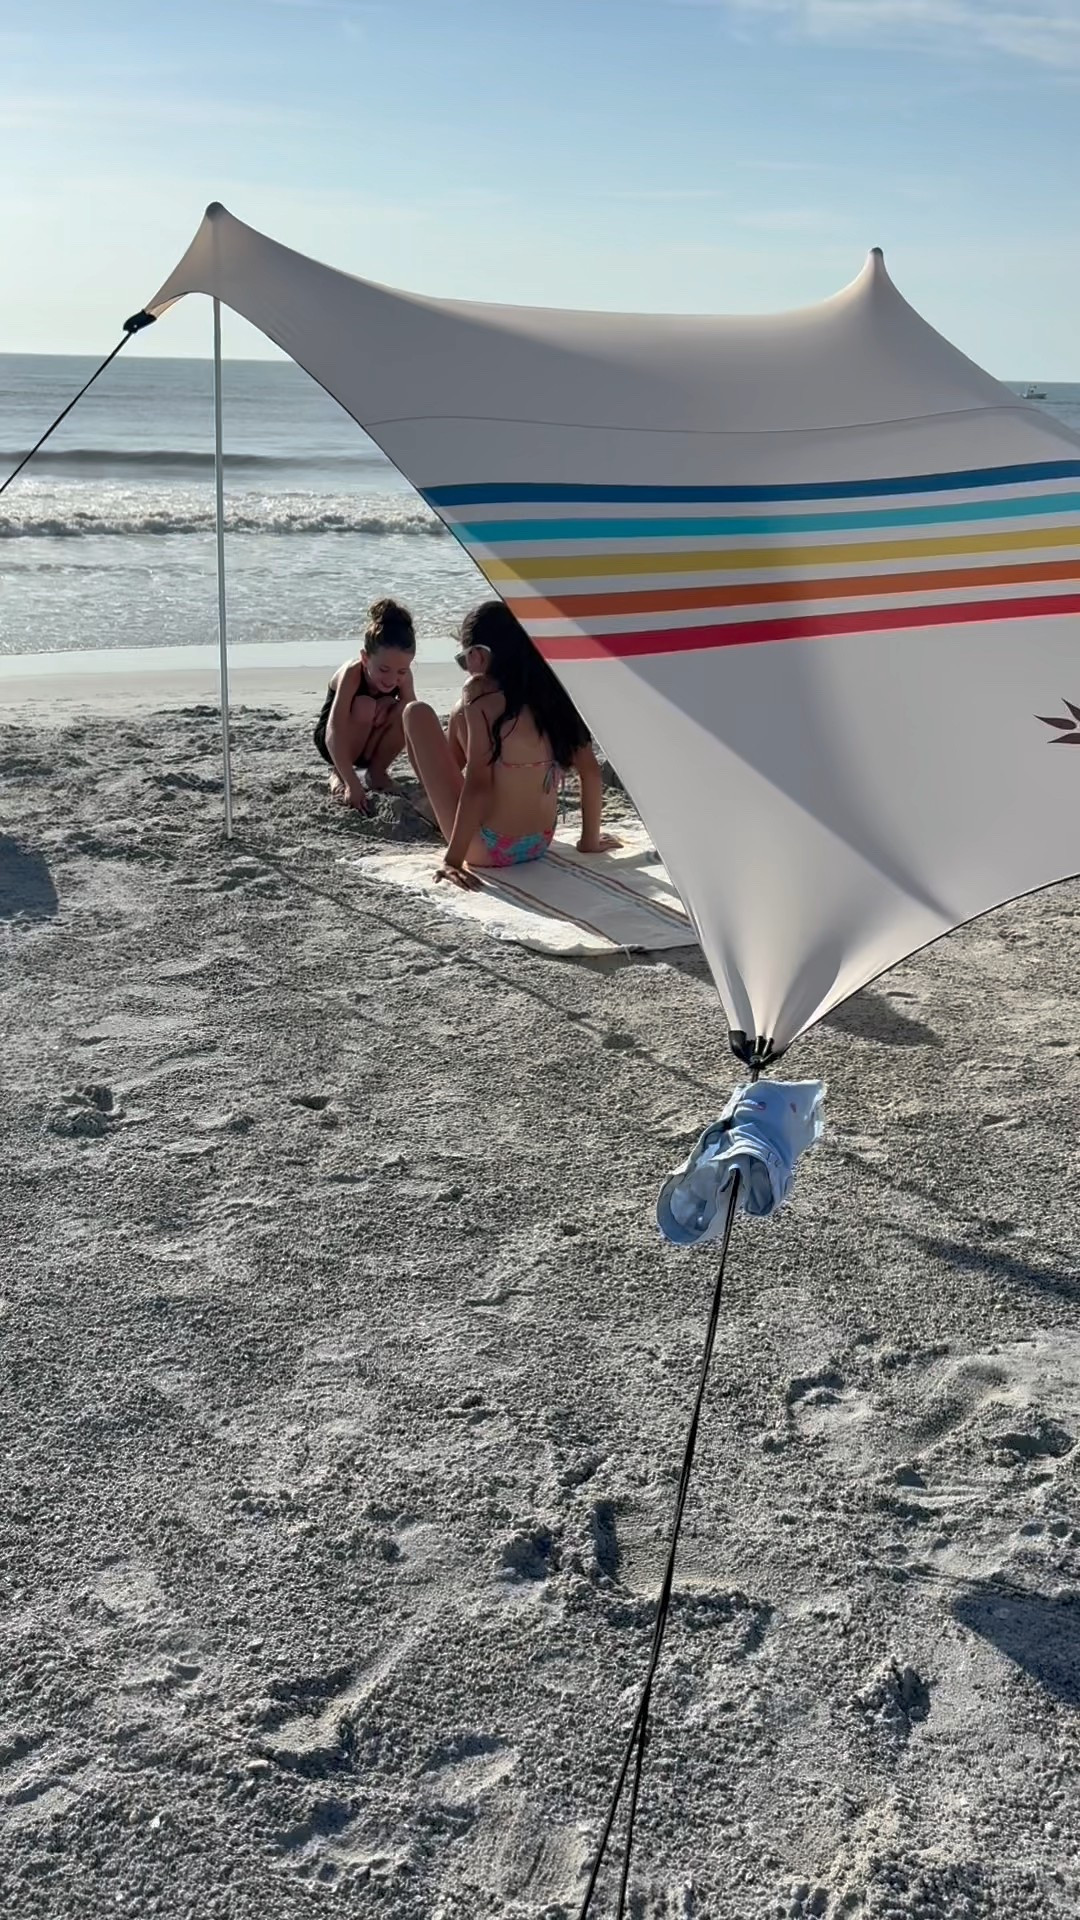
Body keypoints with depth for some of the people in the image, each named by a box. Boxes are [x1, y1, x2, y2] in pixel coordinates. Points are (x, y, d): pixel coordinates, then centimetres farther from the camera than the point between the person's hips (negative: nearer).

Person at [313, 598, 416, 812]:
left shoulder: (403, 676, -21)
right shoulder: (351, 674, -35)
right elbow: (335, 735, -42)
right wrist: (353, 786, -48)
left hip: (370, 745, 4)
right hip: (333, 742, -4)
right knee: (364, 705, -35)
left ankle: (376, 771, -3)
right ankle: (338, 772, -11)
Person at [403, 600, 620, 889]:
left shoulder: (481, 693, -18)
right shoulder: (555, 690, -3)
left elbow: (478, 784, -24)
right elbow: (591, 772, 1)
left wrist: (453, 858, -20)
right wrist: (590, 839, 14)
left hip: (484, 849, -7)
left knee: (417, 713, 6)